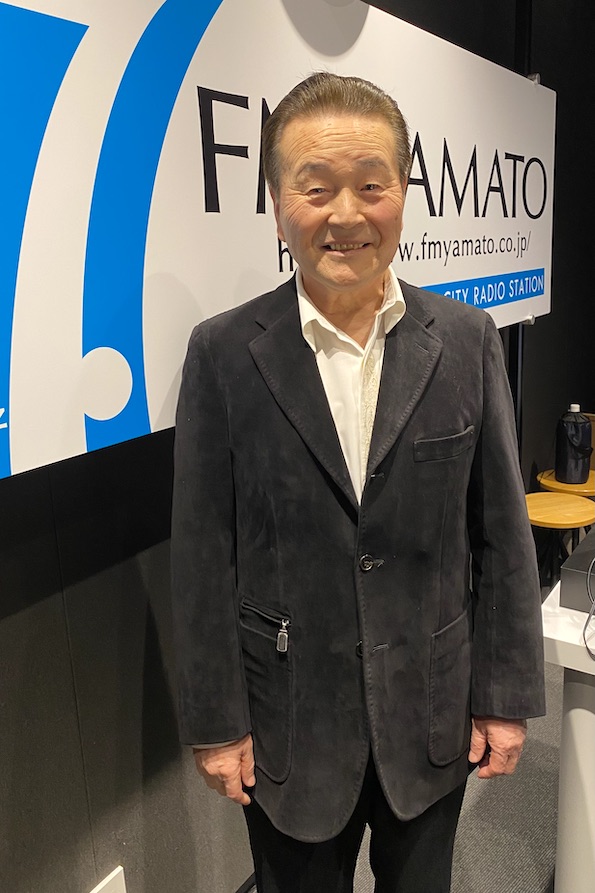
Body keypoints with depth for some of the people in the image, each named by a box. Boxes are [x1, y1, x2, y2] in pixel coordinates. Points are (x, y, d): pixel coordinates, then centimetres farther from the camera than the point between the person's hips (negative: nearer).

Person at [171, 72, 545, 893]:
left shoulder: (468, 341, -6)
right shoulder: (224, 353, -11)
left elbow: (502, 531, -2)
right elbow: (203, 554, -8)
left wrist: (506, 697, 0)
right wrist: (215, 722, -5)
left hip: (434, 717, 2)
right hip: (288, 724, -1)